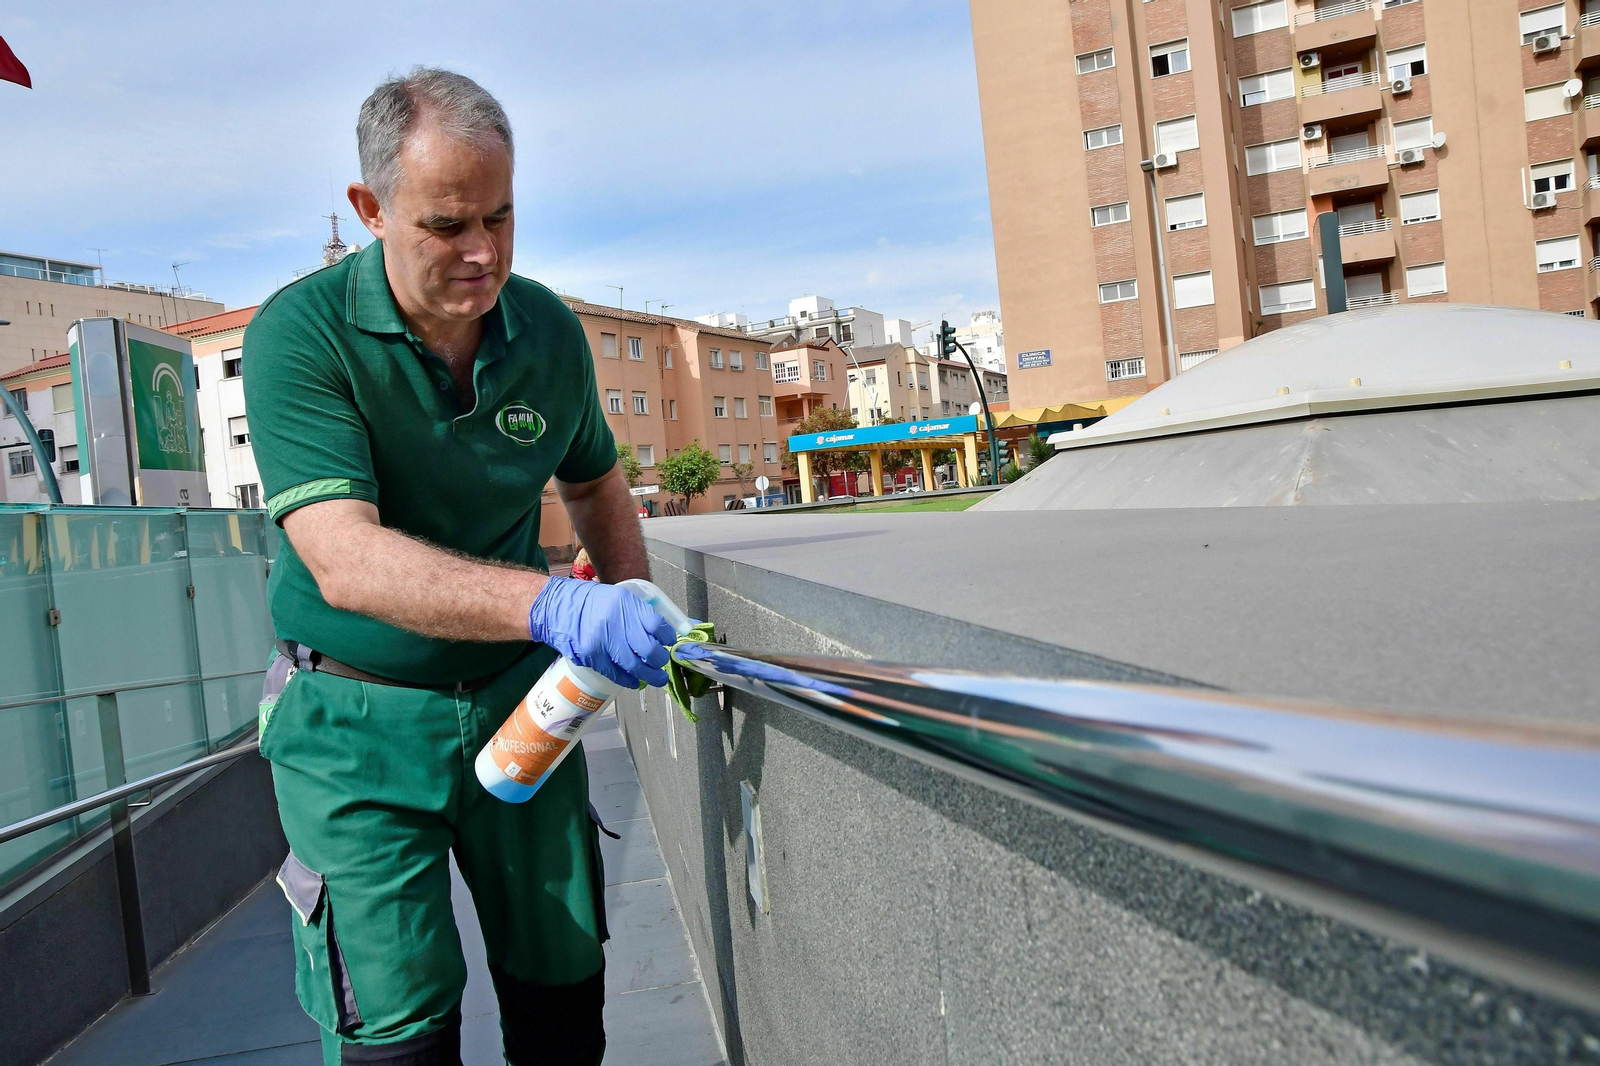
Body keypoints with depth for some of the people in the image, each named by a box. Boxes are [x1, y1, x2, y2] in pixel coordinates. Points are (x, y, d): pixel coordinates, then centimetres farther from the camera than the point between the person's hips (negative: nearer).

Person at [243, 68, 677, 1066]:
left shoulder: (549, 329, -2)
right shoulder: (299, 335, -17)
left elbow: (594, 480, 17)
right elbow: (346, 562, -30)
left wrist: (635, 605, 2)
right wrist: (551, 603, -44)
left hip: (520, 695, 4)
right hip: (359, 720, -4)